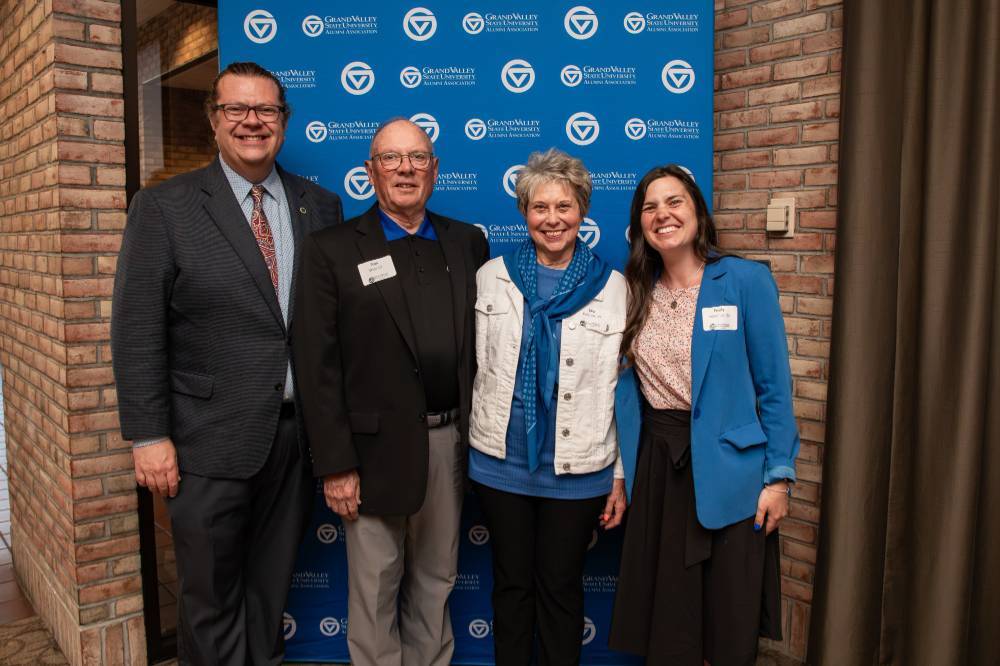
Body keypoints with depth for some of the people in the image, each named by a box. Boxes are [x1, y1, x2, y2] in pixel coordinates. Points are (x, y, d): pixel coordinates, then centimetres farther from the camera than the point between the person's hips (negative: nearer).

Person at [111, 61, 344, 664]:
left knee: (273, 585, 19)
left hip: (298, 433, 3)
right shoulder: (163, 207, -4)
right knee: (211, 592, 13)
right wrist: (149, 436, -9)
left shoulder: (321, 207, 5)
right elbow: (138, 331, -7)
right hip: (211, 440, -3)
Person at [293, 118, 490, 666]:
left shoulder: (467, 243, 6)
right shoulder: (332, 250, -4)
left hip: (451, 439, 4)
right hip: (377, 446, -3)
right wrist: (335, 464, -11)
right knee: (374, 586, 12)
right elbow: (317, 367, -8)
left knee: (436, 579, 19)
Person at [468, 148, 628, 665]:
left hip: (578, 468, -1)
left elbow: (623, 387, 0)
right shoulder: (491, 277, 1)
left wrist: (622, 475, 0)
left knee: (561, 588, 13)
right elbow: (471, 366, 5)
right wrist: (469, 441, 5)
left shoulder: (613, 287, -2)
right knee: (511, 584, 16)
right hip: (502, 462, 1)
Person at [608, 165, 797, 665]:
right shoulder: (636, 291, 5)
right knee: (665, 617, 14)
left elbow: (774, 386, -5)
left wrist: (779, 475, -9)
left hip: (728, 467, -3)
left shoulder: (746, 281, -6)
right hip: (659, 466, 4)